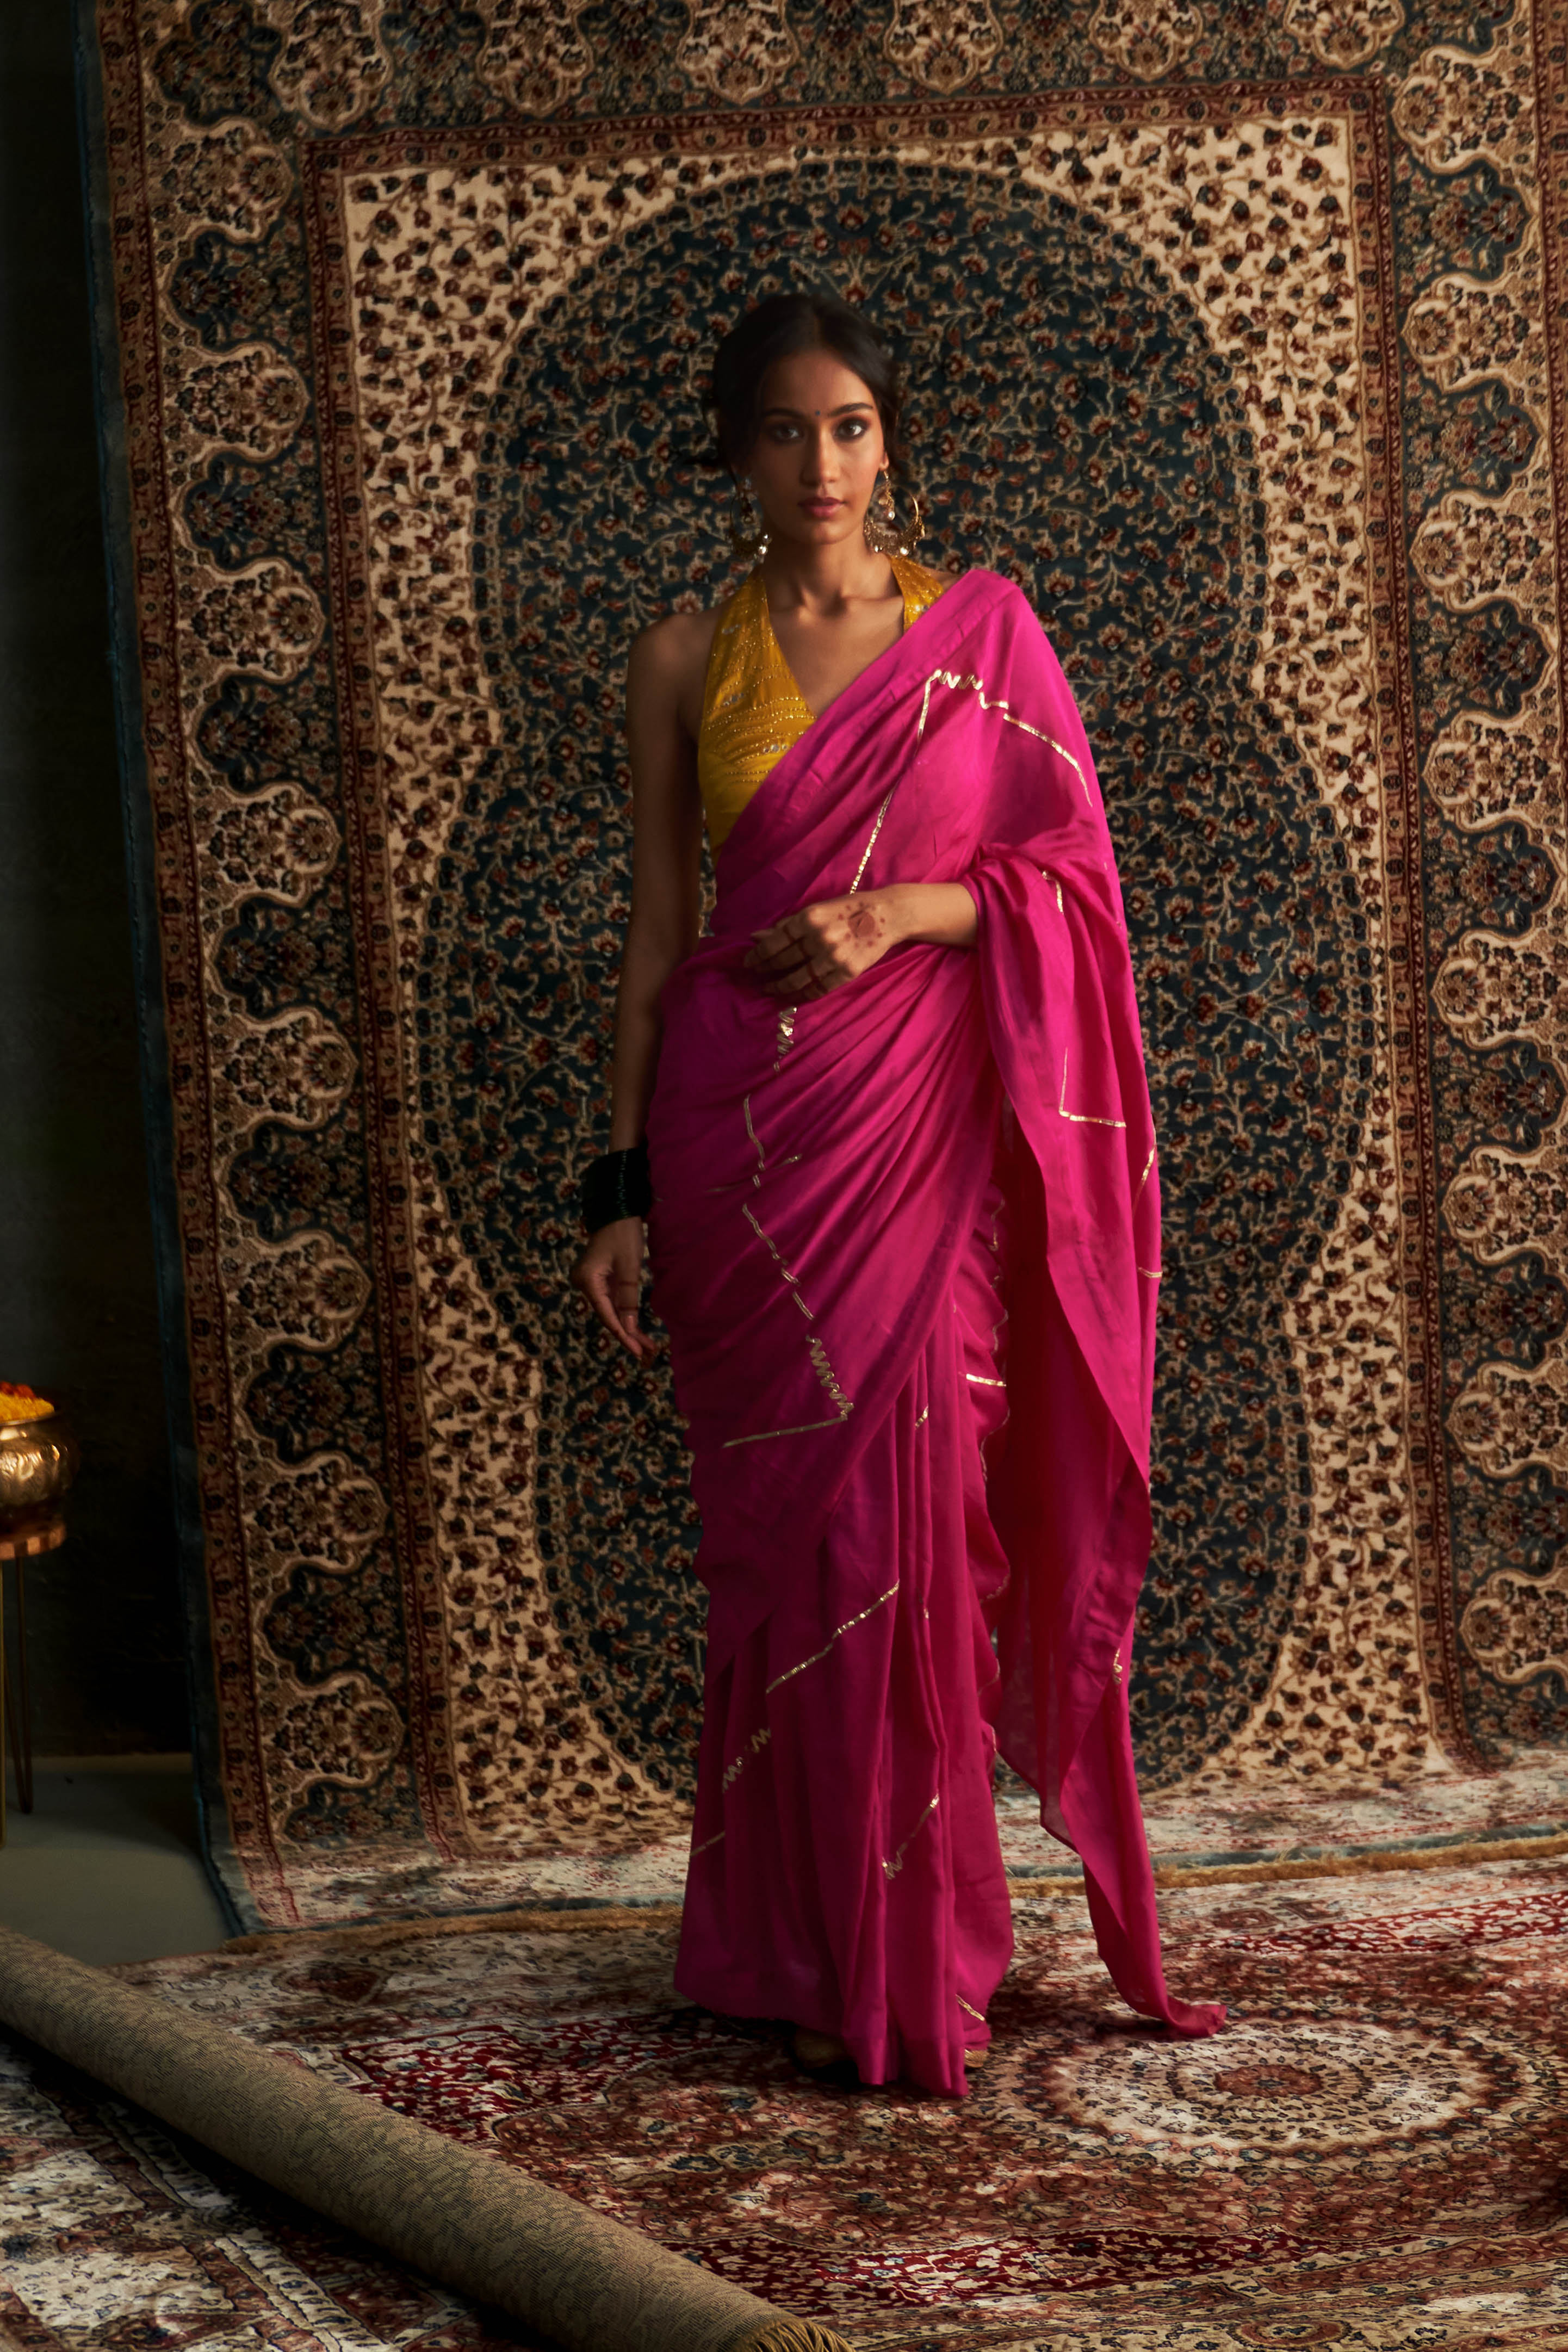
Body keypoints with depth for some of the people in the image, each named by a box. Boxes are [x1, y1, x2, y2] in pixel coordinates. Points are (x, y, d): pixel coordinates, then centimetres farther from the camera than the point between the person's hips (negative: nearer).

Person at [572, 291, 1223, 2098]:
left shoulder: (983, 628, 6)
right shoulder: (686, 660, 8)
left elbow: (1075, 869, 5)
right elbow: (657, 932, 8)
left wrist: (896, 913, -12)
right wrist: (622, 1185, 3)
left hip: (923, 1120, -1)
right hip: (744, 1119, 1)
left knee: (910, 1513, -6)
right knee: (784, 1530, 1)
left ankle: (912, 1963, 6)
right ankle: (806, 1953, 11)